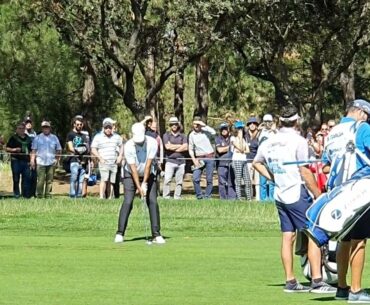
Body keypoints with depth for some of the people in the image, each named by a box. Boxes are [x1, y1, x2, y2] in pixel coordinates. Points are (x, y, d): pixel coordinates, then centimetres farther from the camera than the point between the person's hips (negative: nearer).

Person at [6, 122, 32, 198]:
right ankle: (16, 194, 8)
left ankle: (26, 194, 7)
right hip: (16, 160, -4)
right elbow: (7, 148, 0)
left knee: (27, 178, 2)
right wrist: (14, 150, -17)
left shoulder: (28, 138, 14)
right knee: (16, 179, 1)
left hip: (26, 161, 4)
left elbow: (31, 150, 22)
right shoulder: (13, 138, 2)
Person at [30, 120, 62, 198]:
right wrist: (32, 160, -3)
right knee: (40, 180, -7)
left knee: (50, 180, 2)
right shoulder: (38, 138, 9)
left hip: (51, 163, 2)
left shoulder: (54, 138, 13)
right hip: (40, 162, -2)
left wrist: (57, 160, 6)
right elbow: (34, 150, 5)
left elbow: (58, 150, 15)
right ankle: (40, 196, -3)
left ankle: (48, 196, 8)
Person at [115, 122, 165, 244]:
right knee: (127, 202, -13)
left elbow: (148, 164, -20)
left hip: (149, 175, 1)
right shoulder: (128, 146, -23)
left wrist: (144, 183, -21)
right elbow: (133, 168, -21)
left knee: (153, 202, -8)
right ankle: (120, 233, -8)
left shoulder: (152, 143, -21)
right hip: (131, 175, -1)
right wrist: (139, 187, -24)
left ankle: (156, 234, -5)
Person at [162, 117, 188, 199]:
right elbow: (168, 146, -7)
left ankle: (177, 197, 6)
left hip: (181, 161, 2)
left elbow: (185, 147, 0)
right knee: (167, 180, -13)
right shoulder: (166, 135, 9)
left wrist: (173, 148, -5)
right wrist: (180, 146, 0)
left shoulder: (182, 136, 14)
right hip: (170, 161, -2)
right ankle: (166, 197, -11)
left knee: (179, 182, 1)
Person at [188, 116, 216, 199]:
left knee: (209, 179, 0)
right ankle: (199, 195, 3)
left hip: (209, 157, -2)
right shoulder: (192, 135, 7)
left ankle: (207, 196, 9)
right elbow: (190, 149, 11)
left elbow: (213, 132, -21)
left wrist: (204, 125, -18)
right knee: (195, 178, -9)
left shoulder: (205, 131, 0)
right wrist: (194, 159, -1)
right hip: (199, 159, 2)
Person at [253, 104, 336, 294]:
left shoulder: (269, 143, 8)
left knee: (288, 237, 10)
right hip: (297, 194, -7)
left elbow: (257, 163, 24)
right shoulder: (298, 141, -12)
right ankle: (317, 282, -13)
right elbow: (304, 172, -14)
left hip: (280, 195, 7)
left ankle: (290, 281, 12)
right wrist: (318, 195, -8)